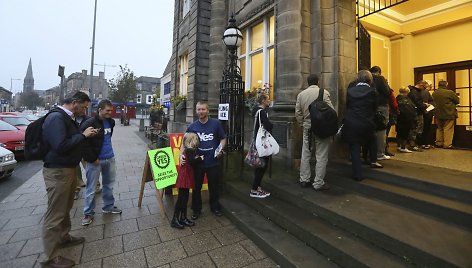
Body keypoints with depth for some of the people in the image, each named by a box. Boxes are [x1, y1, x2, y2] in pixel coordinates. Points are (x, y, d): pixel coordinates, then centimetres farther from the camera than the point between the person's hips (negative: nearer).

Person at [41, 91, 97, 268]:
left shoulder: (67, 117, 12)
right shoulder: (56, 118, -20)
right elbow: (60, 146, -30)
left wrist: (86, 135, 4)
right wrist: (83, 135, -21)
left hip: (69, 168, 10)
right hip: (57, 171, -10)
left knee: (65, 208, 23)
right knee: (55, 214, 0)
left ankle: (63, 237, 41)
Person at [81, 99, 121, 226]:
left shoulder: (111, 122, 5)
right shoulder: (89, 124, -15)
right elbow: (84, 143, -17)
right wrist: (93, 159, -16)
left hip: (110, 158, 6)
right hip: (95, 160, -6)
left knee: (109, 184, 17)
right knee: (91, 188, 5)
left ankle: (108, 206, 32)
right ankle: (88, 213, 20)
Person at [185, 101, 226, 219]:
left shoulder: (216, 123, -5)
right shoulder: (192, 126, -2)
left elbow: (223, 138, 3)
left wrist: (220, 149, -13)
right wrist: (181, 154, -14)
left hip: (213, 162, -1)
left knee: (214, 186, 16)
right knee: (196, 187, 14)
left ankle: (215, 207, 39)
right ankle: (196, 209, 35)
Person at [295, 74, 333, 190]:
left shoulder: (301, 94, 3)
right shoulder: (324, 92, -8)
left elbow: (298, 113, 4)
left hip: (307, 128, 4)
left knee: (305, 154, 14)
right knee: (321, 156, 5)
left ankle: (304, 180, 23)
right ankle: (318, 183, 11)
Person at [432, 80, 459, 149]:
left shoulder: (434, 93, 1)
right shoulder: (450, 92, -13)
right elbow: (457, 101, -3)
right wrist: (451, 103, 15)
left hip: (438, 114, 5)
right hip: (449, 114, -5)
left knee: (439, 128, 15)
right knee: (448, 129, 0)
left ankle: (438, 143, 19)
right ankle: (447, 144, 1)